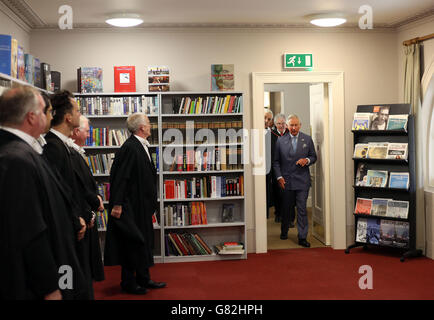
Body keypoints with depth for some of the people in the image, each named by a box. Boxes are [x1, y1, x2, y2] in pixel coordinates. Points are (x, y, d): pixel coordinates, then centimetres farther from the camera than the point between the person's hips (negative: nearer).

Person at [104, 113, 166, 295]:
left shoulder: (142, 146, 11)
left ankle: (143, 279, 27)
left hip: (143, 205, 10)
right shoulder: (129, 147, -18)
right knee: (132, 243, 1)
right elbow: (120, 177, -22)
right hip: (131, 206, -10)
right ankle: (128, 282, 14)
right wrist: (117, 204, -23)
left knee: (144, 242, 16)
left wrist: (151, 202, 20)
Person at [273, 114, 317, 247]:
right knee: (286, 208, 11)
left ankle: (302, 237, 2)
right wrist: (279, 177, -4)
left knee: (302, 209, -4)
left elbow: (313, 156, 11)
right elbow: (276, 161, 6)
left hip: (302, 180, 0)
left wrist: (307, 160, -11)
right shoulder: (280, 141, 4)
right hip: (286, 180, 1)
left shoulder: (307, 139, 6)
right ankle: (284, 231, 32)